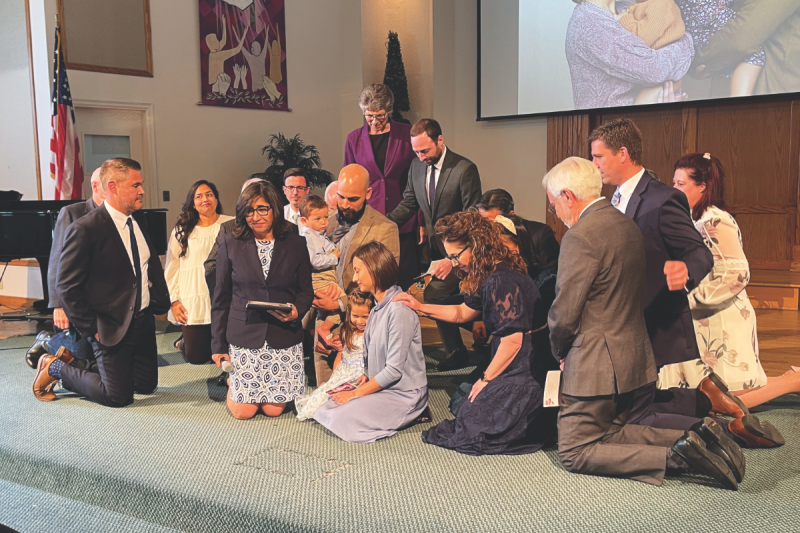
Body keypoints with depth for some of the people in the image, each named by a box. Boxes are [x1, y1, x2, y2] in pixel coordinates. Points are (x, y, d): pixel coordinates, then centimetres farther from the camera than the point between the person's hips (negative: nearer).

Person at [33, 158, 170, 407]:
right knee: (118, 396, -1)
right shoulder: (85, 229, -19)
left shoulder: (138, 224, 6)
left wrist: (161, 303, 8)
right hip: (112, 328, -8)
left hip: (144, 321, 8)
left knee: (147, 385, 15)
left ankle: (76, 365, 29)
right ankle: (57, 368, 20)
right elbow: (67, 288, -17)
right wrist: (92, 329, -17)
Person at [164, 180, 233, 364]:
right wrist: (174, 300, 1)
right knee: (196, 357, 3)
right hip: (192, 305, 1)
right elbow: (171, 268, 9)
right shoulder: (181, 231, 8)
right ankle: (184, 342, 37)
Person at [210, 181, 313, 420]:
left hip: (283, 337, 1)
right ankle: (232, 381, 32)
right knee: (243, 411, 0)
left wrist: (296, 310, -14)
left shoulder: (295, 244, 3)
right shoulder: (230, 245, 1)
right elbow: (221, 298, 4)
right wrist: (218, 344, 2)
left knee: (273, 409, 2)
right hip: (243, 336, -1)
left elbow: (306, 291, 9)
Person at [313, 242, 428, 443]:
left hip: (402, 394, -9)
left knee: (343, 421, -21)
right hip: (380, 386, 9)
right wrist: (367, 377, -2)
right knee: (326, 409, 0)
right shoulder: (378, 307, 10)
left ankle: (408, 417, -3)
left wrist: (356, 393, -13)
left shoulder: (399, 309, -20)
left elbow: (394, 370, -20)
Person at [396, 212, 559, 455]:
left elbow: (512, 342, -23)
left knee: (474, 423, -7)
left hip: (527, 370, -10)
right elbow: (463, 312, 24)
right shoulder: (487, 277, 9)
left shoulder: (501, 280, -22)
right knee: (460, 402, 13)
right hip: (519, 364, 10)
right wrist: (421, 307, 16)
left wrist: (486, 380, -11)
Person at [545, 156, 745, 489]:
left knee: (574, 454, 1)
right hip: (633, 358, 9)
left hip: (595, 365, -9)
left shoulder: (580, 237, -20)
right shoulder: (628, 225, 9)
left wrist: (560, 351, 1)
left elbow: (564, 314, -20)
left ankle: (675, 456, -12)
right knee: (608, 434, 22)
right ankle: (694, 437, 5)